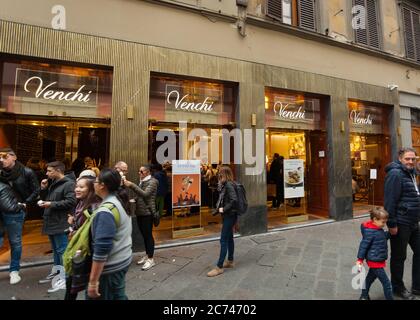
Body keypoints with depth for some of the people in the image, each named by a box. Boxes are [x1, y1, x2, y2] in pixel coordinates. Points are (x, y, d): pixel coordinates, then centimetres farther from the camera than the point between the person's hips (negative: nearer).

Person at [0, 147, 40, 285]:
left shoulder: (27, 173, -6)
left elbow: (36, 191, -2)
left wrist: (25, 204, -8)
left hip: (15, 212, -3)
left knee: (15, 242, 9)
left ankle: (14, 270, 25)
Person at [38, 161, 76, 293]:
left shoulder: (69, 184, -16)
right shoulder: (52, 183, 15)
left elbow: (71, 202, -24)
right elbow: (46, 198, 22)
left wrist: (51, 204, -19)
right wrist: (43, 189, 5)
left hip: (60, 223, -10)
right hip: (52, 221, 10)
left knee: (62, 250, -4)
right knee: (56, 249, 21)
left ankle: (65, 279, 3)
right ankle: (56, 272, 37)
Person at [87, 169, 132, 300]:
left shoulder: (106, 212, -25)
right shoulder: (120, 201, 2)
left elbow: (102, 248, -25)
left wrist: (93, 281, -19)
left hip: (109, 267, -8)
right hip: (122, 260, 8)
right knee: (119, 296, 21)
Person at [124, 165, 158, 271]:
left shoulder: (152, 182, -10)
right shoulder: (142, 181, 14)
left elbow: (145, 194, -24)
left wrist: (131, 185, -26)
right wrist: (135, 199, 5)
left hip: (147, 212, -8)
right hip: (140, 211, 8)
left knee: (148, 235, -2)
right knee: (144, 234, 15)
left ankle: (151, 259, 10)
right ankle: (147, 255, 29)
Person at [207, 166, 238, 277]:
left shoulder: (229, 185, -19)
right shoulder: (225, 184, 9)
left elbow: (234, 200, -29)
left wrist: (224, 209, -21)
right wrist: (219, 207, 2)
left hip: (230, 216, -10)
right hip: (228, 215, 10)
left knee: (223, 240, -3)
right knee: (229, 238, 19)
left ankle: (219, 267, 6)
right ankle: (230, 261, 33)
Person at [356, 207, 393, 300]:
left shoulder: (378, 229, 3)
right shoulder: (370, 232, -24)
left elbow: (383, 237, 22)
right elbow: (363, 245, -21)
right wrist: (360, 259, -18)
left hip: (378, 260, 10)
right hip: (374, 261, -10)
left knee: (370, 278, 21)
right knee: (386, 283, -1)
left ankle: (364, 296, 37)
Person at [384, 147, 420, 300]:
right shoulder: (396, 174, -16)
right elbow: (390, 201, -21)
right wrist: (392, 224, -22)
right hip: (401, 224, -9)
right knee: (399, 257, 6)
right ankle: (398, 288, 24)